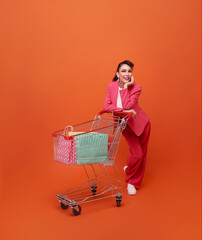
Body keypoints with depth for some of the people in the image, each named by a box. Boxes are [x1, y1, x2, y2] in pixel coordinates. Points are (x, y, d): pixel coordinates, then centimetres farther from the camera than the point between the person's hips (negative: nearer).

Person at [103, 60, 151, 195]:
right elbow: (106, 106, -16)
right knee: (137, 154, -4)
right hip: (125, 126, 1)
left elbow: (127, 106, -30)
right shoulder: (112, 86, -9)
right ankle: (131, 176, 25)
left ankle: (133, 182, 33)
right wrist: (123, 111, -26)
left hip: (140, 124, -1)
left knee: (141, 154, 9)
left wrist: (126, 87, -28)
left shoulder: (136, 88, -19)